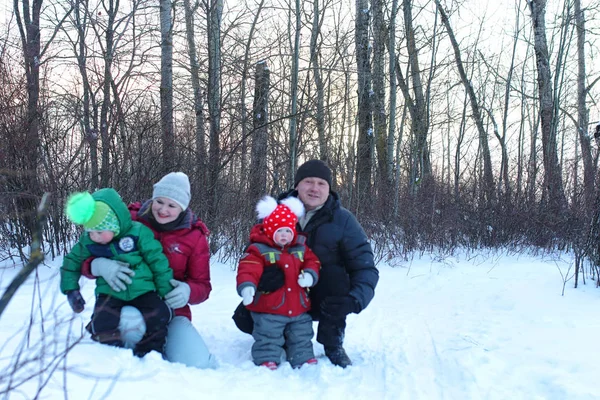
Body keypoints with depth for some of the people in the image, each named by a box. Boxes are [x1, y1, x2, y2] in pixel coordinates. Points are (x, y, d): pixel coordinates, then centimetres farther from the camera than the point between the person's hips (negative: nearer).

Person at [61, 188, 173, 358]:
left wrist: (166, 293, -2)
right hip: (110, 293, 2)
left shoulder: (139, 233, -11)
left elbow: (158, 261, -5)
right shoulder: (87, 241, -1)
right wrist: (71, 290, 9)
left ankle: (150, 353, 1)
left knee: (159, 315, -21)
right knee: (103, 324, -23)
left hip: (142, 290, -1)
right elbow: (72, 262, 17)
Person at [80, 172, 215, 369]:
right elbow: (88, 256, -1)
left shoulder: (195, 236, 0)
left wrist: (188, 291, -20)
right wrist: (99, 265, -27)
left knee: (197, 365, -22)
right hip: (130, 306, -1)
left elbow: (202, 286, 5)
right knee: (129, 322, -40)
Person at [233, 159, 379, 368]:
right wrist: (260, 275, -33)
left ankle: (333, 345, -9)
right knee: (245, 317, -18)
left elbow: (365, 268, -17)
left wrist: (356, 300, -38)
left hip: (324, 298, -1)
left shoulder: (343, 220, -14)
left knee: (335, 273, -32)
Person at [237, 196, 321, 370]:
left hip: (298, 308, 5)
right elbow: (249, 269, -21)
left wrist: (310, 274, -12)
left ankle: (304, 359, 34)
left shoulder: (301, 248, 8)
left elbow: (312, 262, 11)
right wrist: (246, 286, -40)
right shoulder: (259, 249, -11)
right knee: (268, 338, 1)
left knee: (301, 337, 19)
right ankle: (266, 361, 14)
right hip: (269, 310, -5)